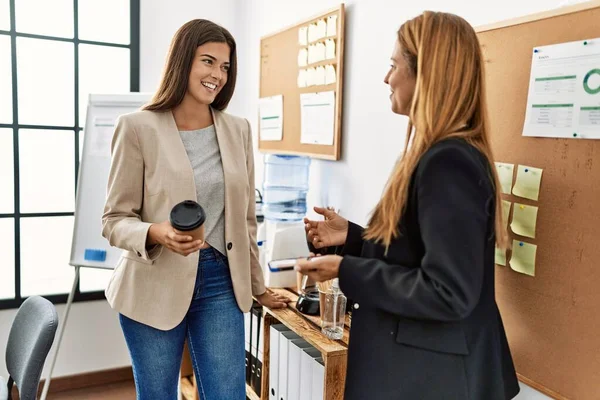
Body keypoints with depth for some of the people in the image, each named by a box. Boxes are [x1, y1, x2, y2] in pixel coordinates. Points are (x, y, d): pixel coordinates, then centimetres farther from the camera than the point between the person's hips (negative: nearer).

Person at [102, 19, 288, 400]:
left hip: (221, 283, 3)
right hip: (155, 286, -2)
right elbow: (116, 219, -5)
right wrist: (156, 233, -27)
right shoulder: (139, 127, -8)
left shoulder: (239, 130, 5)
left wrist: (258, 286, 16)